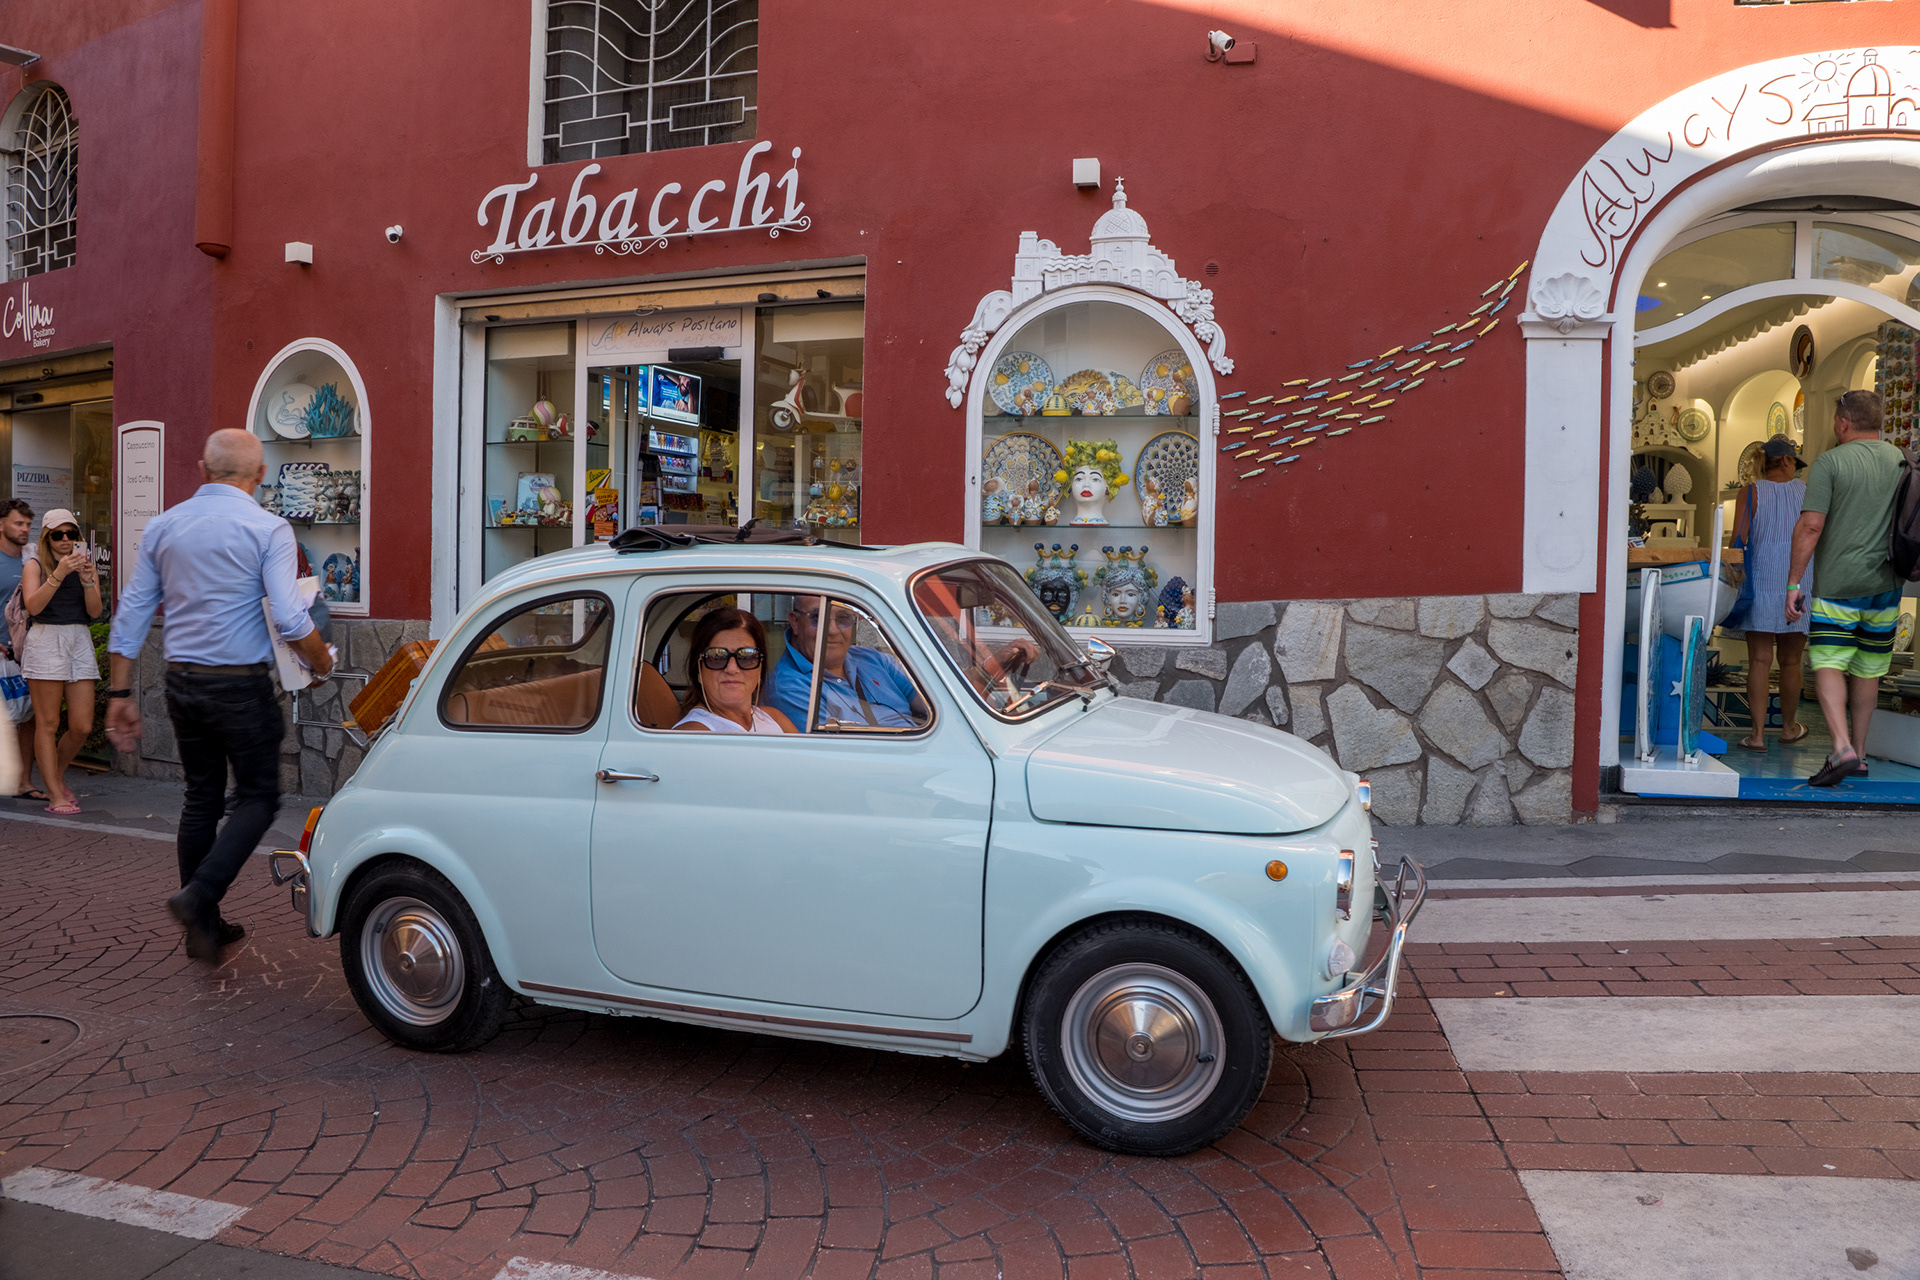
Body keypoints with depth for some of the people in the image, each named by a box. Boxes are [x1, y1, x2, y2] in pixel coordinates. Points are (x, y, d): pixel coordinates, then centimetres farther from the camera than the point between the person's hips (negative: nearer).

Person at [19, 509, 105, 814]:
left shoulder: (86, 565, 13)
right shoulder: (35, 565, 4)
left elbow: (96, 612, 3)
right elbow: (33, 606, -12)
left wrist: (87, 580, -12)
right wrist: (59, 574, -20)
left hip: (80, 640, 4)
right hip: (46, 640, -4)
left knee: (82, 727, 2)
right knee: (48, 724, -2)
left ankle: (56, 776, 27)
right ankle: (55, 795, 4)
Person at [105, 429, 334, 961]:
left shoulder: (163, 526, 8)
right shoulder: (267, 528, -10)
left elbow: (131, 614, 8)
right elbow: (290, 620, -18)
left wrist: (120, 693, 13)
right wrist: (322, 664, 0)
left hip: (182, 683, 6)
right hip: (239, 686, -6)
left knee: (201, 798, 15)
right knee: (258, 798, 6)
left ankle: (203, 926, 20)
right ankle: (198, 896, -10)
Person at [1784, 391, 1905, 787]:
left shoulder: (1830, 462, -8)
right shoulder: (1901, 461, 10)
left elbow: (1810, 526, -13)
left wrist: (1794, 582, -9)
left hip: (1839, 583, -5)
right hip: (1886, 584, 6)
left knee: (1828, 664, -5)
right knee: (1868, 668, 14)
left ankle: (1843, 747, -21)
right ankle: (1858, 751, 22)